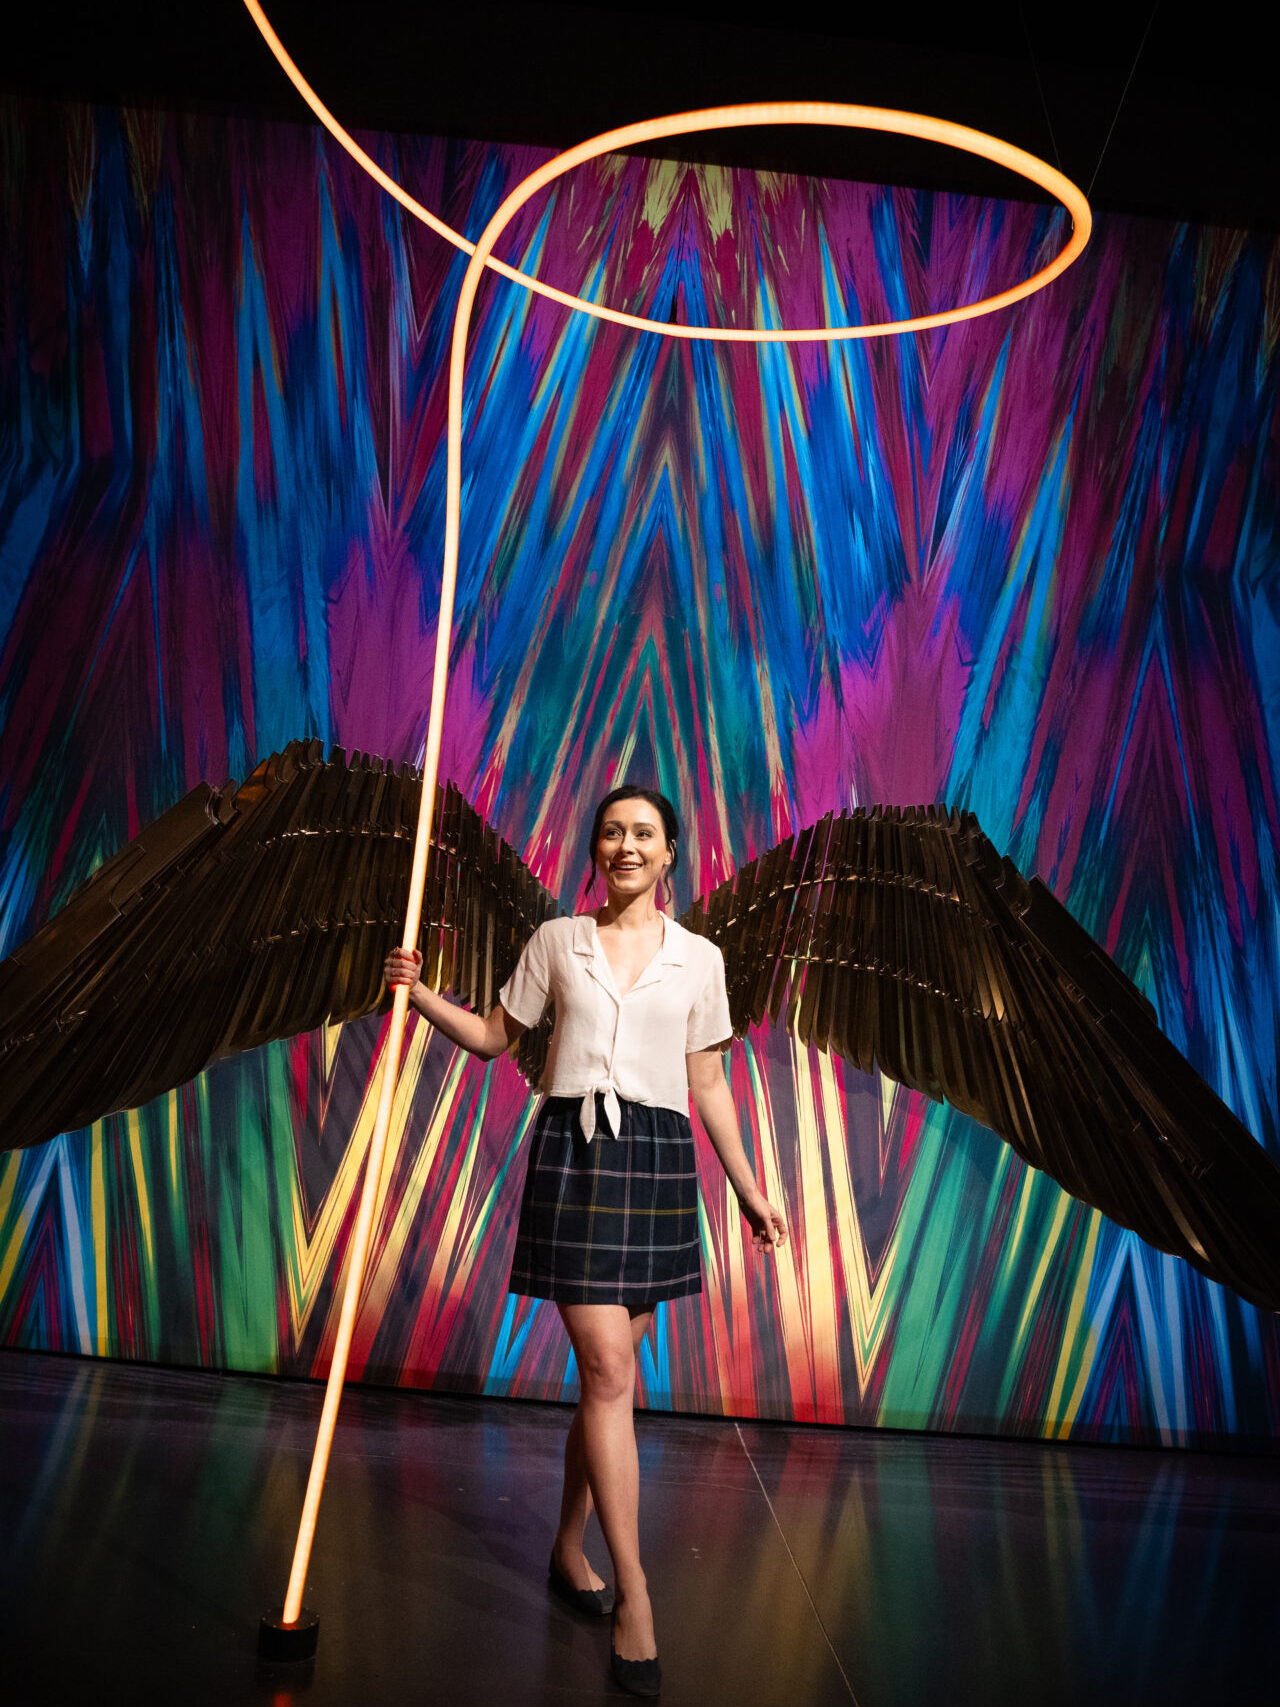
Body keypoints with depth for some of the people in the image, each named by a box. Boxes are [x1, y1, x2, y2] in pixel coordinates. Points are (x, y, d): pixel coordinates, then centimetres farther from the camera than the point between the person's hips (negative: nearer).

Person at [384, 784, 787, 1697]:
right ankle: (634, 1593, 6)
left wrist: (750, 1189, 10)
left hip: (657, 1159, 2)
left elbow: (708, 1085, 10)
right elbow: (495, 1036, 12)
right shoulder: (556, 940, 5)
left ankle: (570, 1551, 30)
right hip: (573, 1151, -2)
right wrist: (420, 992, -2)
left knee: (609, 1370, 10)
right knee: (609, 1370, -7)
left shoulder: (699, 958, 6)